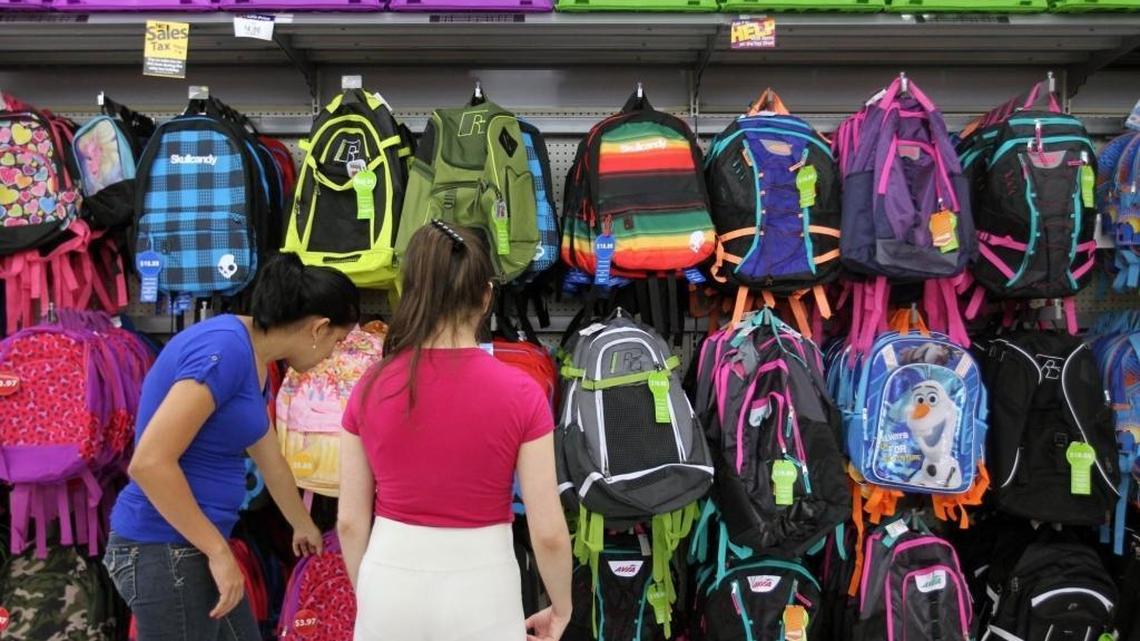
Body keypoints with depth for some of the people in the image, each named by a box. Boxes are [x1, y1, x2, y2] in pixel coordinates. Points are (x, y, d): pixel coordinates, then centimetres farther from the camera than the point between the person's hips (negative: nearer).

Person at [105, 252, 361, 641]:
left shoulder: (252, 360, 10)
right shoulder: (227, 349, -20)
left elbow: (271, 461, 24)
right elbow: (149, 462, -26)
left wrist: (303, 526, 37)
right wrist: (219, 551, -19)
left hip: (191, 544, 10)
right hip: (164, 550, -9)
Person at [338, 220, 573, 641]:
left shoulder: (371, 389, -8)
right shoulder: (520, 393, -14)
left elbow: (350, 521, -1)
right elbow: (548, 532, -11)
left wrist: (368, 596, 15)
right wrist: (561, 606, 5)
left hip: (392, 585, 2)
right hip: (479, 593, -1)